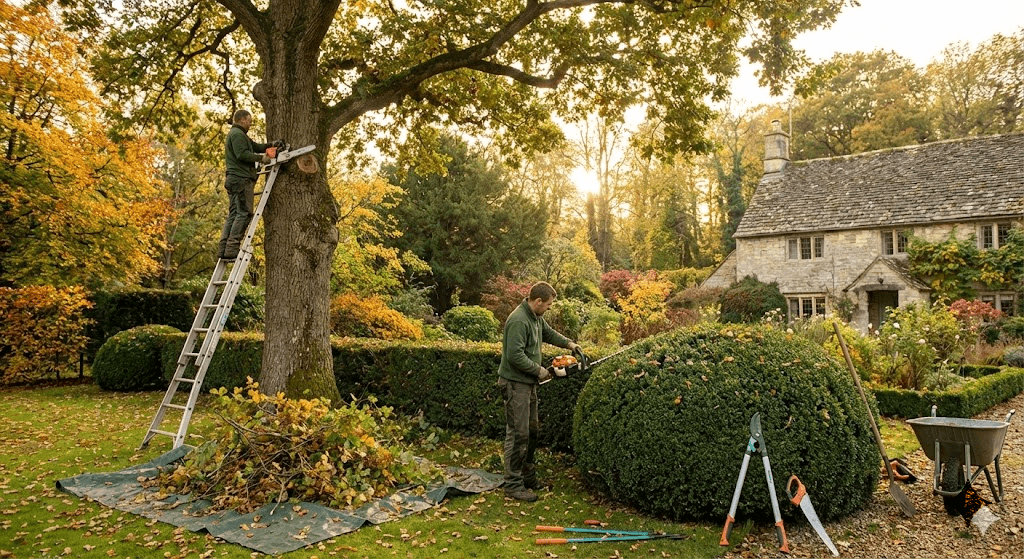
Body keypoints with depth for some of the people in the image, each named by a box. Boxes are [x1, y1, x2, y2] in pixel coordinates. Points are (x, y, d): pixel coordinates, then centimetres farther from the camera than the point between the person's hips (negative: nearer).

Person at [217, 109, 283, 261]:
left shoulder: (237, 134, 27)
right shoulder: (237, 134, -6)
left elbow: (255, 146, 25)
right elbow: (242, 154, -18)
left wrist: (271, 145, 11)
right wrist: (261, 158, -9)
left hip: (233, 180, 11)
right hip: (241, 179, -11)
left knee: (233, 214, 7)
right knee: (244, 213, -13)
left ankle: (223, 249, 3)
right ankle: (232, 248, -18)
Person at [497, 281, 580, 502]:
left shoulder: (536, 318, 9)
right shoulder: (518, 321, -23)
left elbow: (548, 333, 29)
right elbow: (515, 356, -28)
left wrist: (568, 343, 15)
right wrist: (538, 370, -17)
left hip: (528, 383, 10)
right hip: (515, 383, -10)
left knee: (531, 431, 17)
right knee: (518, 434, -6)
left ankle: (528, 475, 30)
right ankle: (513, 484, 3)